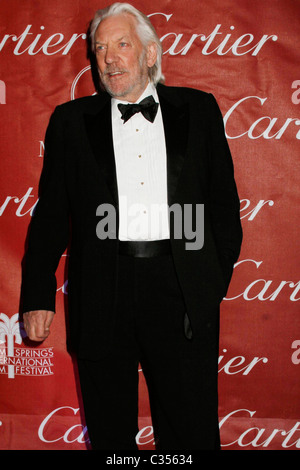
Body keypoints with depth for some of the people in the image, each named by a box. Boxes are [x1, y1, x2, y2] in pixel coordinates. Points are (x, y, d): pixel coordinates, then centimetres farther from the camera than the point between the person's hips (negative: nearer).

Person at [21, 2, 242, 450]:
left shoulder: (199, 110, 9)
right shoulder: (70, 121, 9)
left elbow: (224, 200, 11)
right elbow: (50, 215, 9)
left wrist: (218, 277, 5)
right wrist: (38, 296, 4)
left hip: (183, 289, 0)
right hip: (101, 292, 1)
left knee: (192, 430, 6)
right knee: (109, 432, 12)